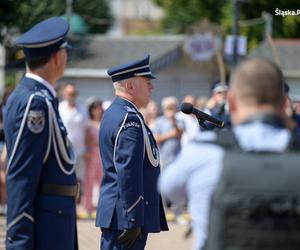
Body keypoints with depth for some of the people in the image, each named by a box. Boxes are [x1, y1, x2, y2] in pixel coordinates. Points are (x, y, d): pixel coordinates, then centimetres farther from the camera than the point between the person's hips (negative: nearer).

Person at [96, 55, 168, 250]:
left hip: (115, 216, 11)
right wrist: (133, 221, -22)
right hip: (126, 218, -11)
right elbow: (128, 173, -22)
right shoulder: (130, 119, -16)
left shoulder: (114, 113, 17)